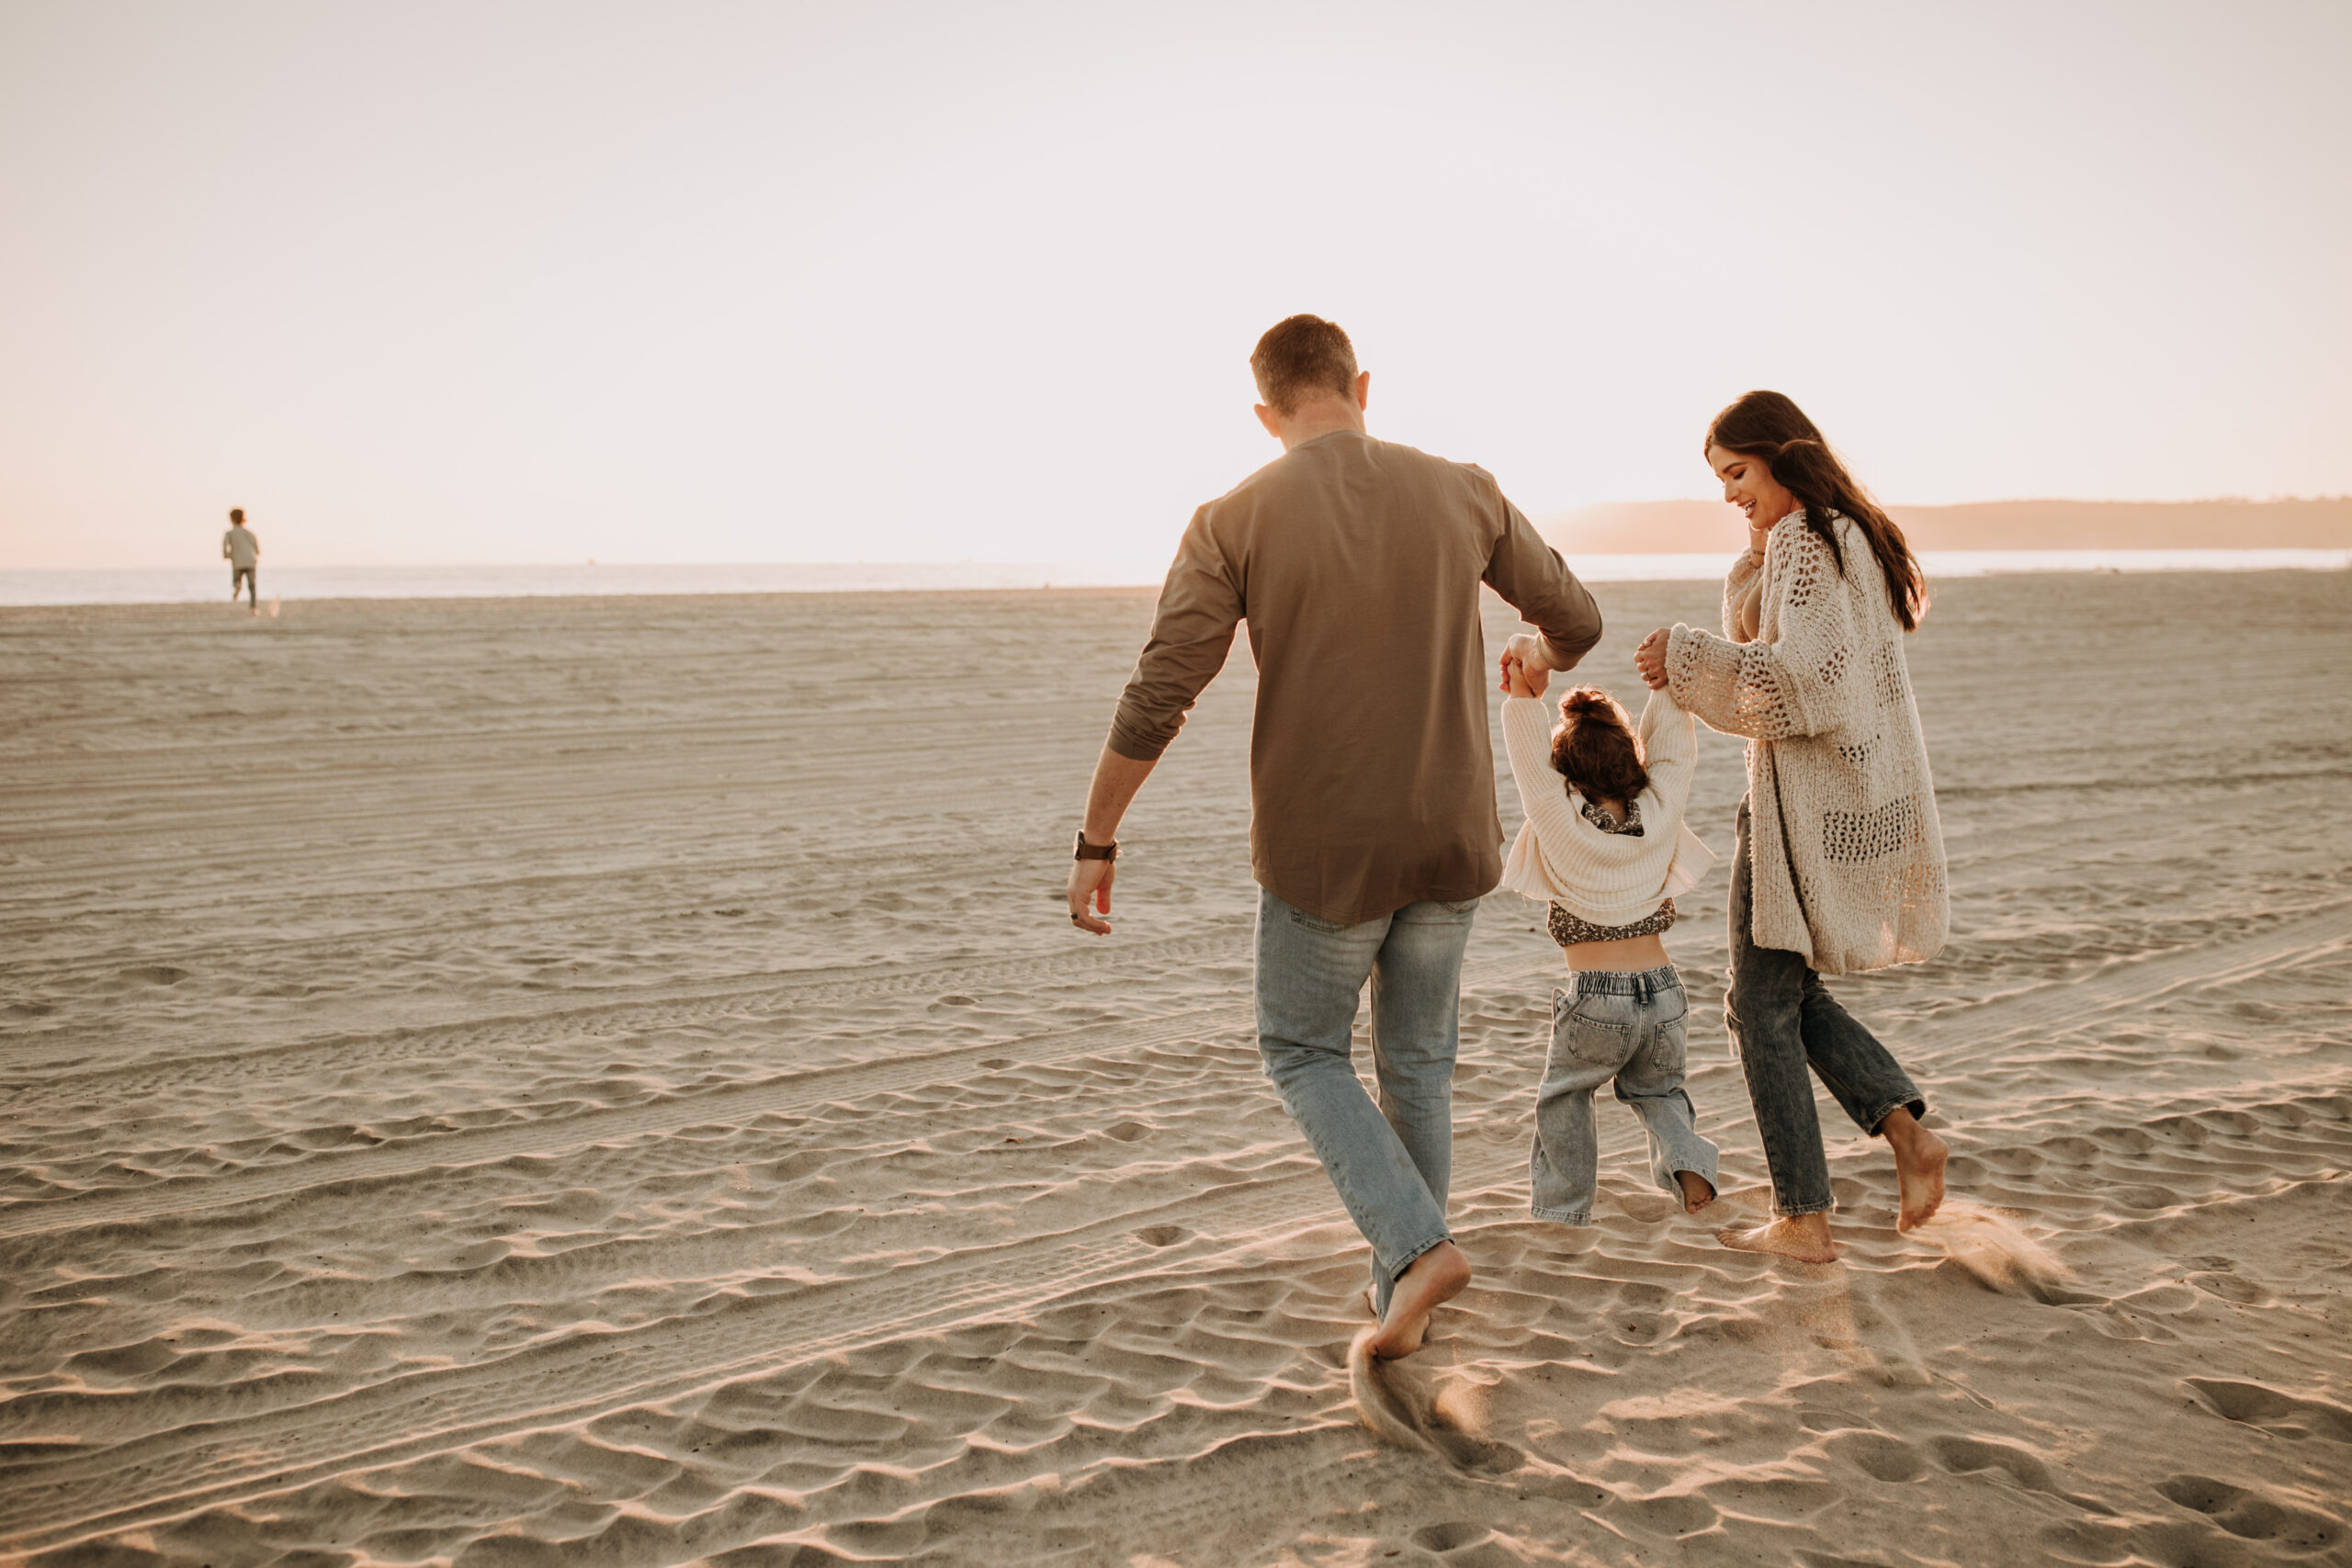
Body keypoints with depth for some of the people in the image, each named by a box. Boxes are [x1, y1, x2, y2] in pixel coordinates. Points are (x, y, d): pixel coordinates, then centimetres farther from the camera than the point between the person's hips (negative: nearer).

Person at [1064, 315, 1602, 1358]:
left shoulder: (1234, 523, -9)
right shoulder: (1463, 496, 0)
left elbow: (1154, 702, -12)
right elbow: (1575, 618, 12)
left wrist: (1095, 844, -2)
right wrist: (1542, 651, 37)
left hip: (1321, 851, -3)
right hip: (1449, 841, 3)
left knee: (1301, 1049, 19)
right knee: (1417, 1061, 21)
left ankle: (1416, 1244, 0)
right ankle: (1402, 1298, 30)